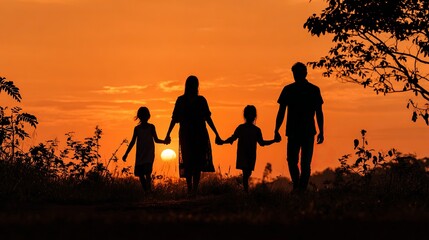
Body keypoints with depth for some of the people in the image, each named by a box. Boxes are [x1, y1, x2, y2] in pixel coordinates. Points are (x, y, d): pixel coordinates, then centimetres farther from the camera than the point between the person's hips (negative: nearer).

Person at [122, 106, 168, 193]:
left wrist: (164, 141, -11)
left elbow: (156, 140, 9)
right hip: (140, 155, 3)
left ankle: (148, 190, -22)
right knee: (140, 174, -2)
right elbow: (133, 142, 14)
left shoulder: (151, 127, 3)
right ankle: (146, 191, 6)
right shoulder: (137, 128, 9)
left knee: (147, 172, -17)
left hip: (149, 154, -3)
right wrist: (126, 154, 13)